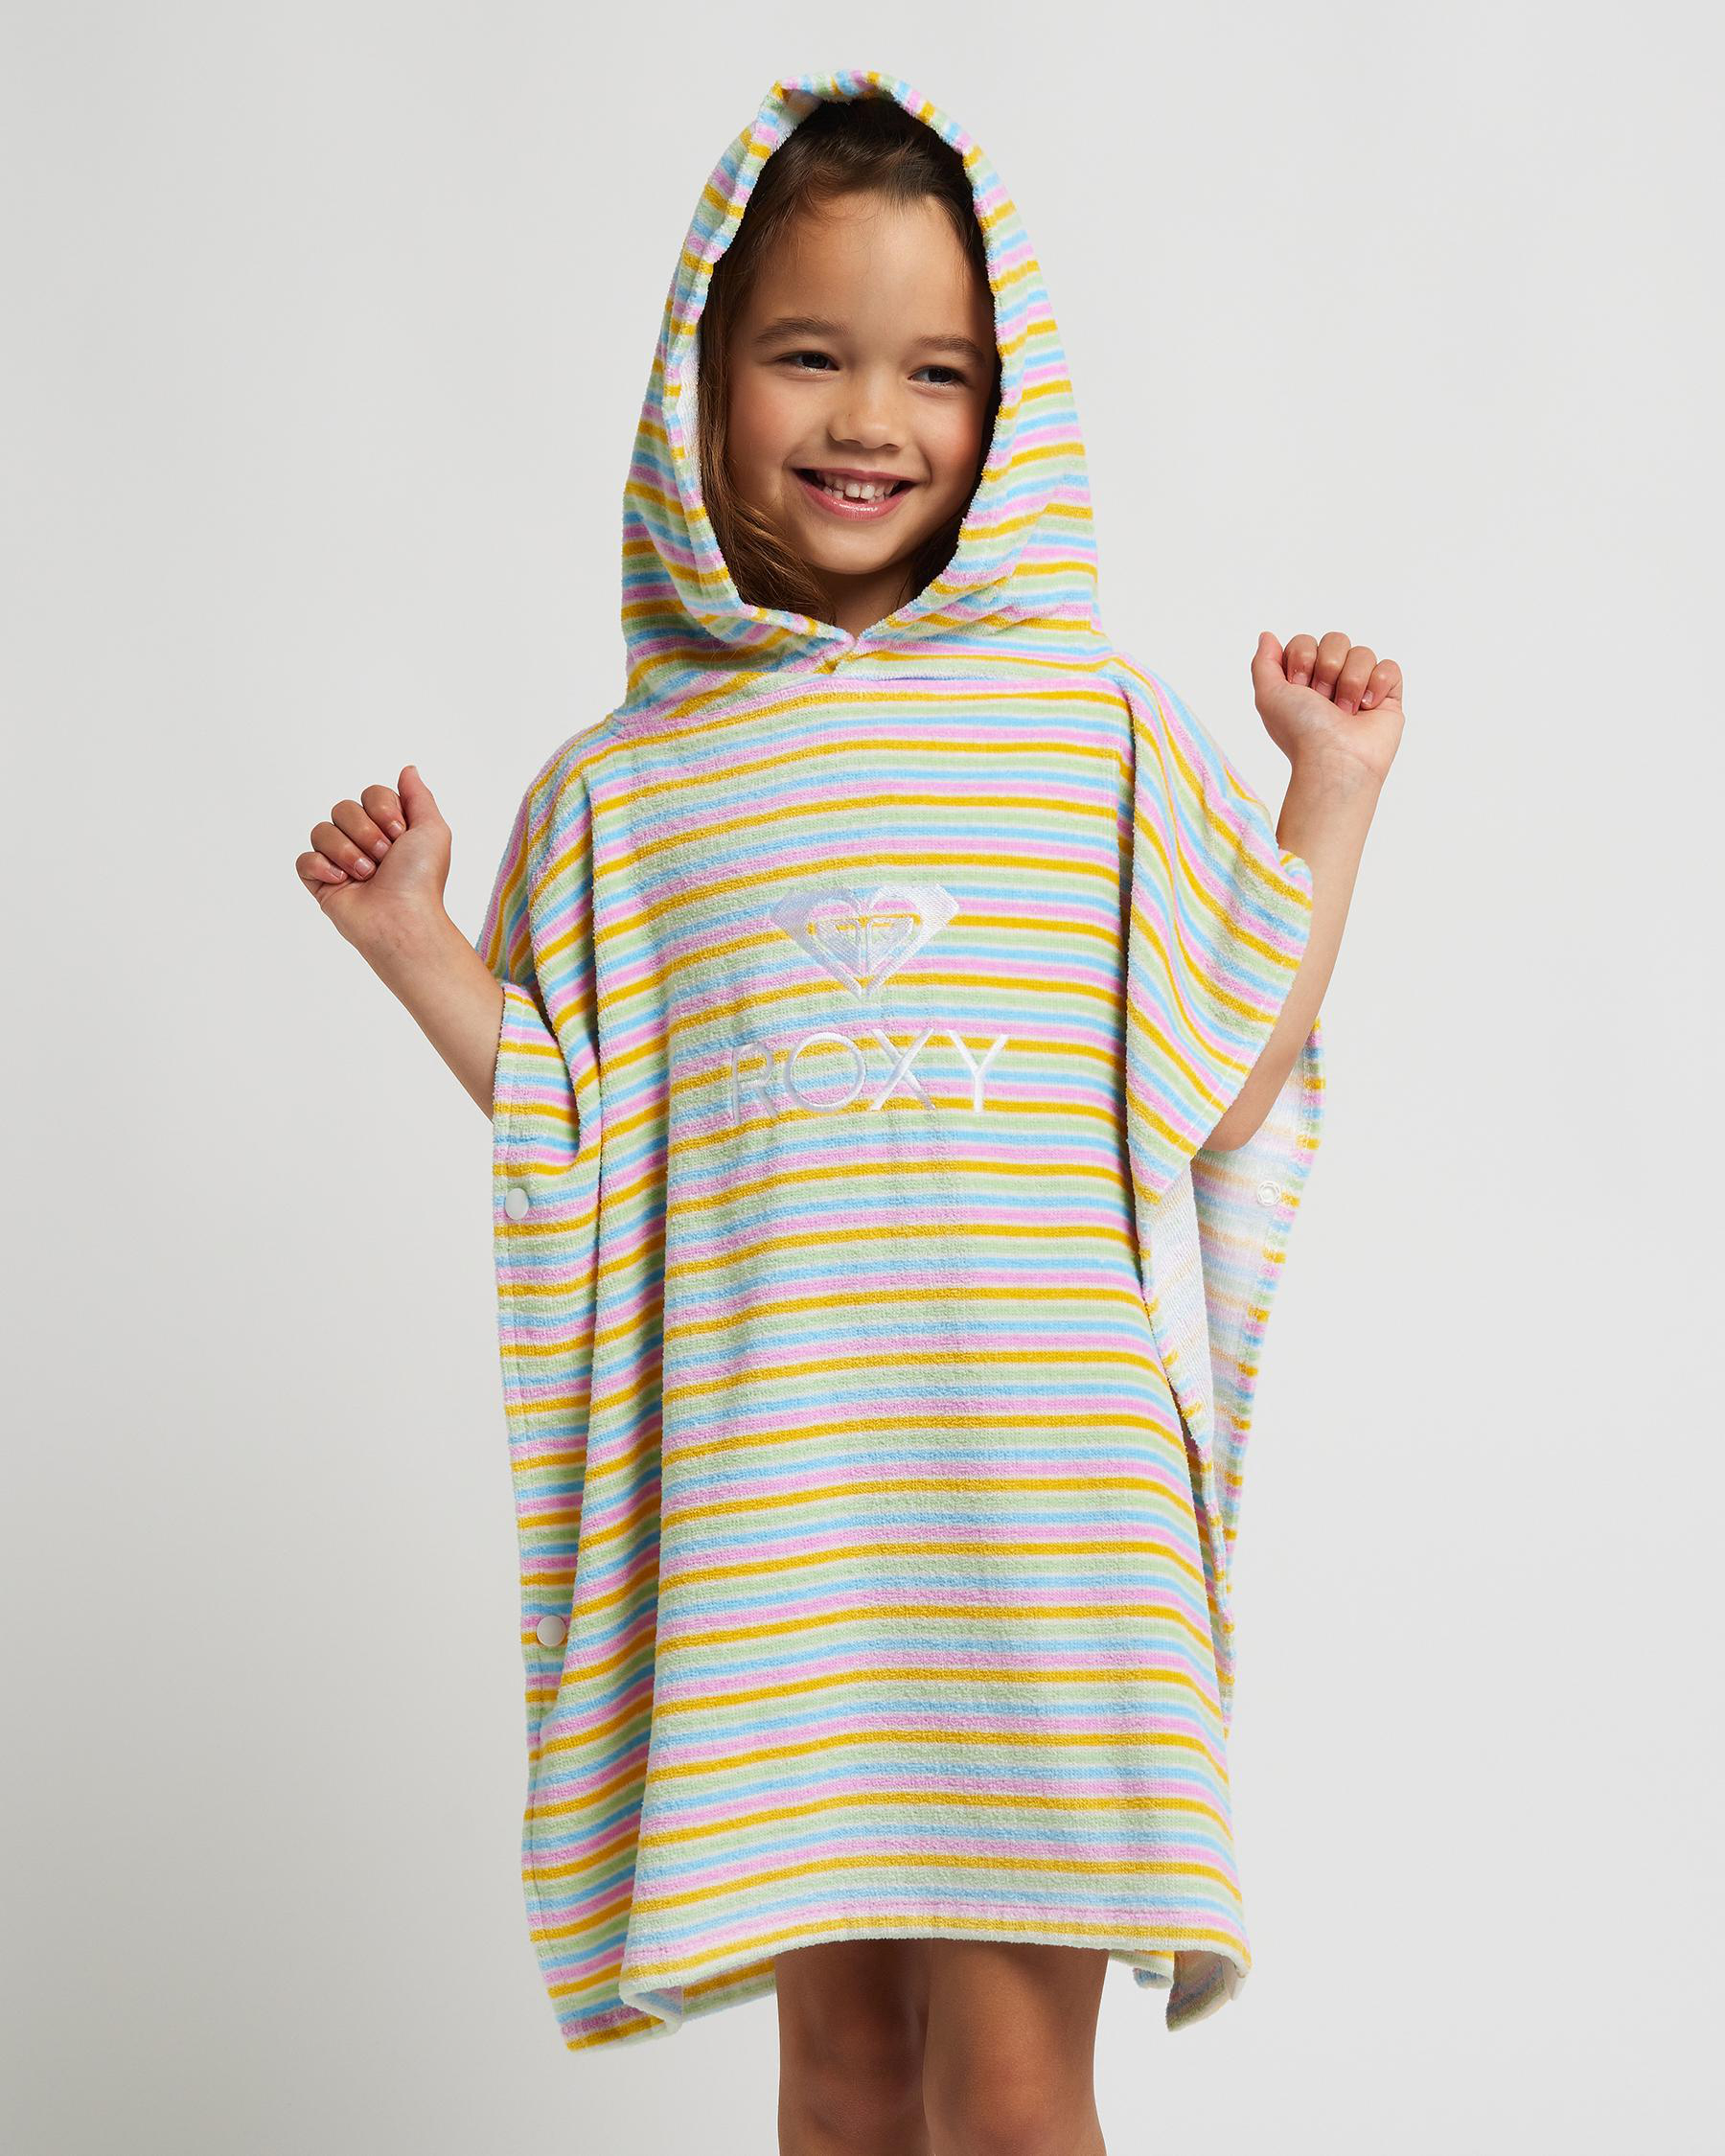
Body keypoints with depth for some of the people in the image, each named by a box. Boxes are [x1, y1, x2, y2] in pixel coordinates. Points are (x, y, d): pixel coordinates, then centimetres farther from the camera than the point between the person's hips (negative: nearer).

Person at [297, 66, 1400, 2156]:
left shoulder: (1094, 725, 4)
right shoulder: (618, 792, 7)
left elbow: (1228, 1082, 6)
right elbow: (575, 1145, 10)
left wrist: (1333, 791, 4)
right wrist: (409, 938, 3)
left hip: (1037, 1500, -1)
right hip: (758, 1506, 2)